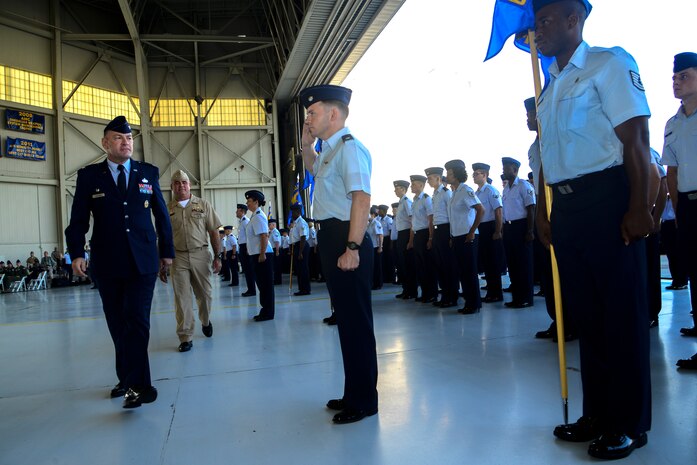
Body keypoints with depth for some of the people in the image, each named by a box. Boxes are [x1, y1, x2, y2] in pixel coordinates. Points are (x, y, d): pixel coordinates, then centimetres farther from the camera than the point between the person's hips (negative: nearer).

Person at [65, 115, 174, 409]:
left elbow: (162, 215, 11)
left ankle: (136, 384, -4)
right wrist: (76, 253, -11)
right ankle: (128, 379, 25)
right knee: (118, 324, 10)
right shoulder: (89, 176, 5)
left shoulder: (149, 172, 7)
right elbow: (78, 220, 2)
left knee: (137, 321, -8)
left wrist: (167, 252, 10)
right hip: (107, 264, 1)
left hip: (143, 261, -1)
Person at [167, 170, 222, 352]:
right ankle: (185, 338, 7)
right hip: (178, 257, 0)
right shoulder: (167, 209, 6)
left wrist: (217, 257, 0)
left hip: (200, 255, 0)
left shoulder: (203, 204, 5)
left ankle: (205, 321, 39)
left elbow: (213, 232, 4)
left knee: (205, 294, 10)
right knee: (181, 298, -1)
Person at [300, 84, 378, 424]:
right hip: (330, 238, 10)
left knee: (356, 319, -1)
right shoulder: (329, 150, 16)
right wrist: (307, 145, 22)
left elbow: (362, 198, -24)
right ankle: (353, 393, 32)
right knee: (345, 317, 17)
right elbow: (313, 169, 39)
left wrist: (352, 248, -28)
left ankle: (364, 401, 14)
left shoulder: (349, 147, -13)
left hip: (346, 240, -10)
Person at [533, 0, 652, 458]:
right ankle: (598, 415, 25)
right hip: (565, 207, 8)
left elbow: (635, 138, -11)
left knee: (621, 313, 0)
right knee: (585, 313, 12)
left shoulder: (609, 63, -2)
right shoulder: (550, 86, 19)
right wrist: (544, 211, 14)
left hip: (607, 199, -7)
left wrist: (639, 208, -17)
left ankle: (629, 424, 15)